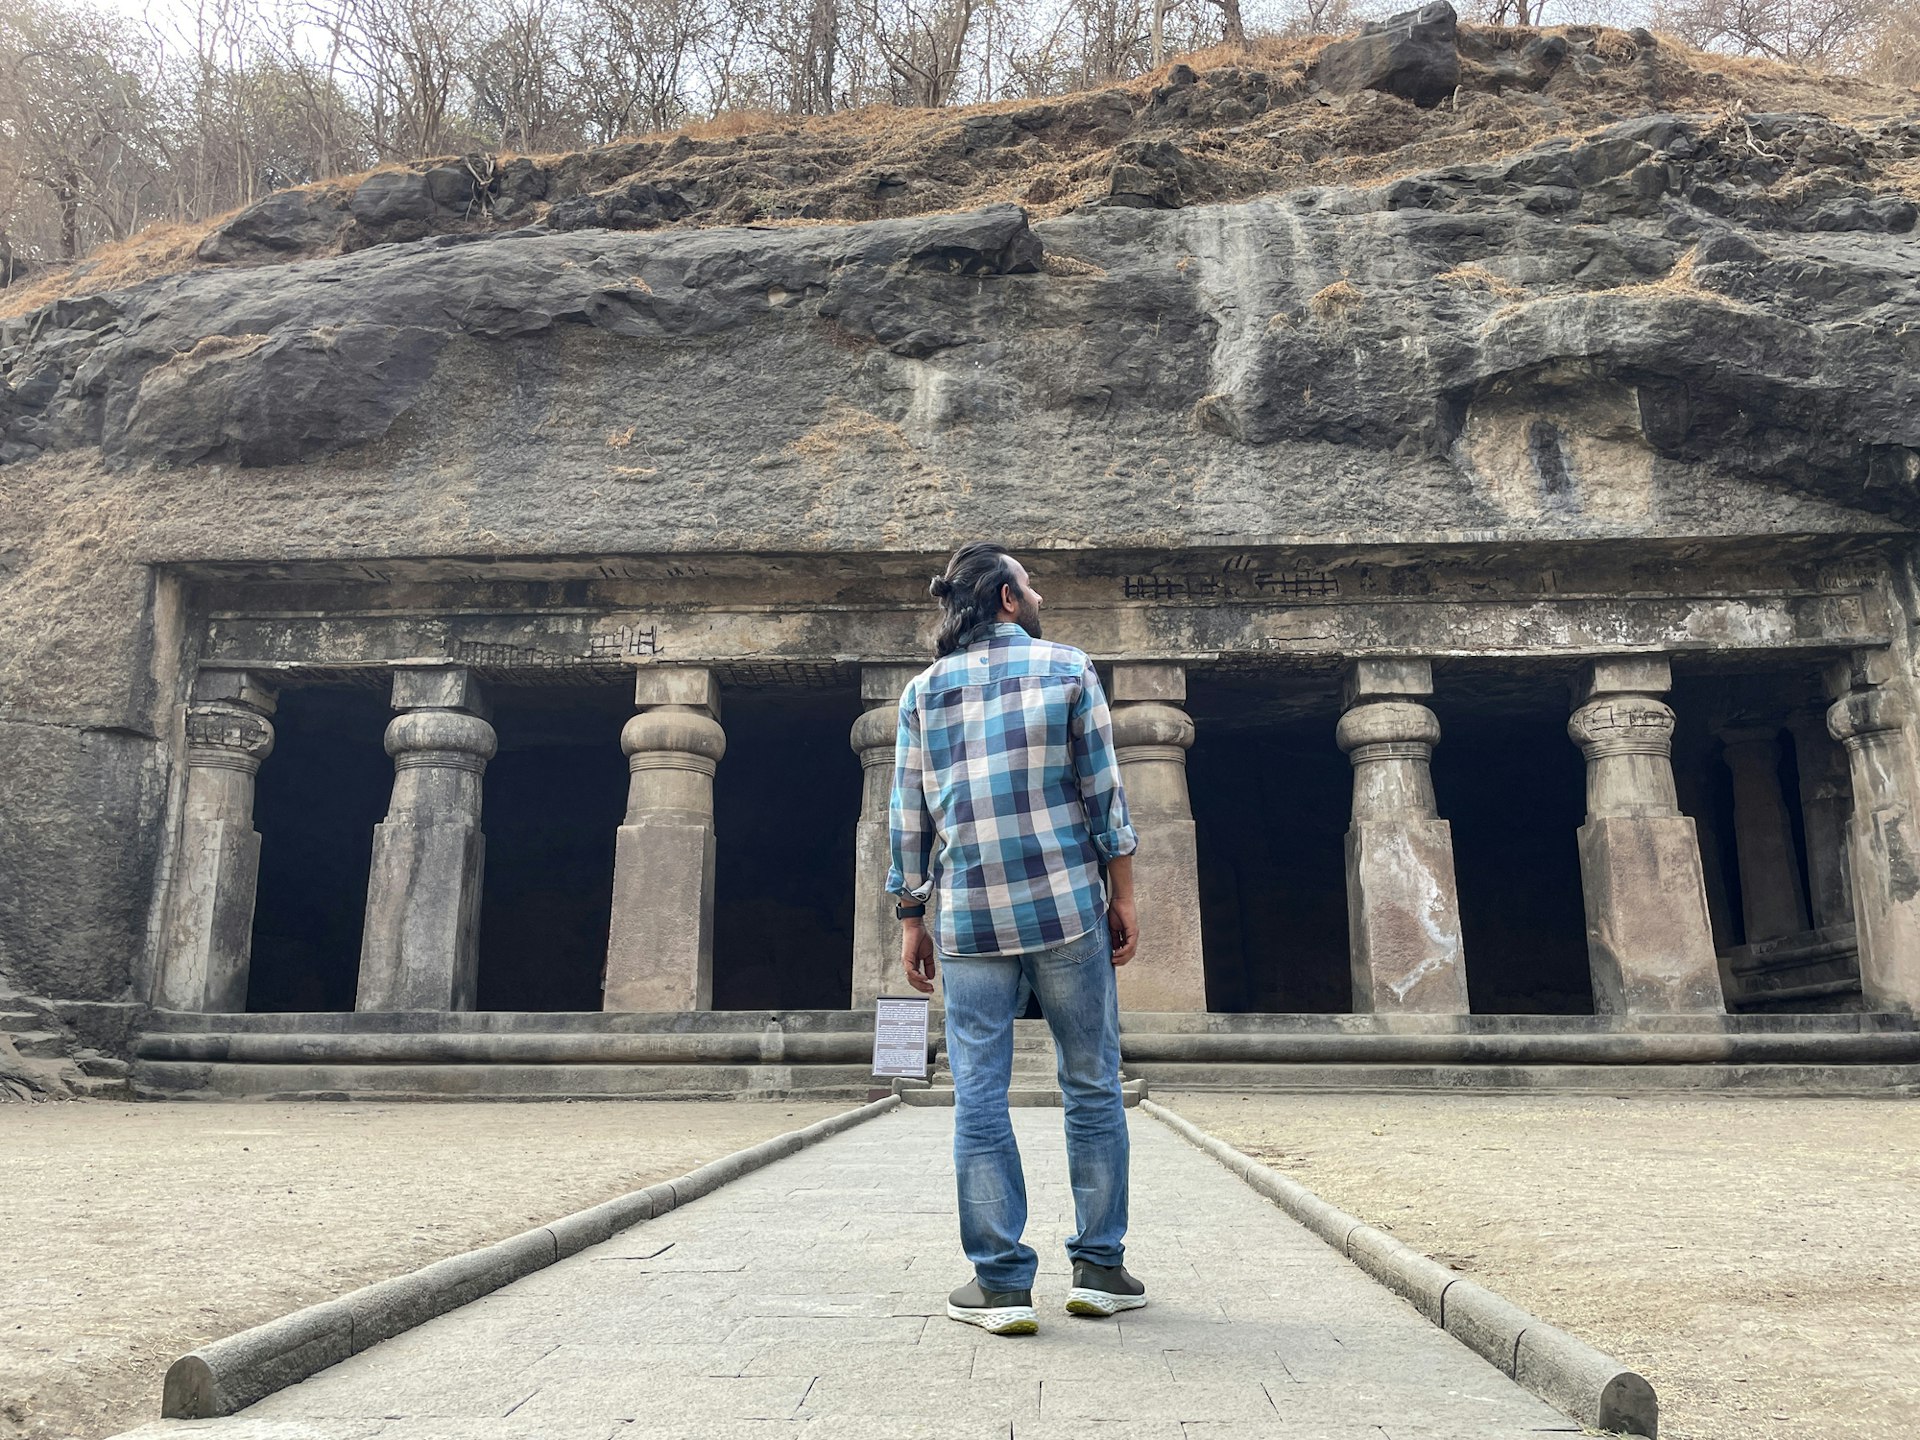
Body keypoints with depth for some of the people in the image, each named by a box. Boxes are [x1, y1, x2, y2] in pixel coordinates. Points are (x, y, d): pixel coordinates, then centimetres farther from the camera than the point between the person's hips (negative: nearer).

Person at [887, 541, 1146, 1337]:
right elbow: (1104, 794, -2)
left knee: (979, 1097, 4)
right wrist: (1123, 898, 4)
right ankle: (1099, 1268, 15)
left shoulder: (922, 691, 9)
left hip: (968, 918, 2)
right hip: (1067, 909, -2)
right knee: (1092, 1086, 9)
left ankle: (1000, 1282, 6)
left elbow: (907, 818, 6)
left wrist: (911, 919, 11)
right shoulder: (1067, 668, 2)